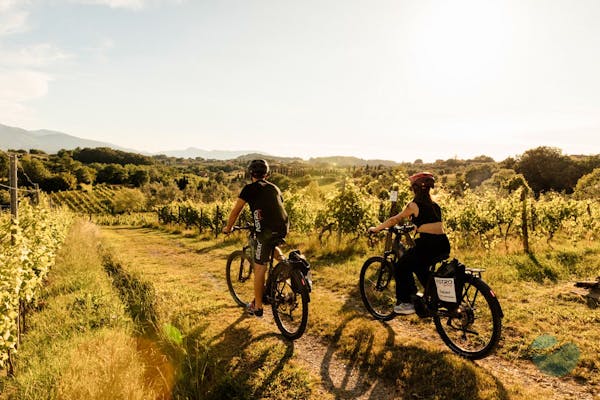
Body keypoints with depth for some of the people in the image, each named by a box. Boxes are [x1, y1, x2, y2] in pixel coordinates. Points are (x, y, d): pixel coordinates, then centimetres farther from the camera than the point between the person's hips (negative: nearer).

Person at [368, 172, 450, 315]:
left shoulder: (414, 205, -3)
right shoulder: (434, 204, 16)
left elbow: (394, 220, 3)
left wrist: (376, 228, 14)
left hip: (427, 244, -7)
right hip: (444, 245, 7)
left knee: (401, 269, 11)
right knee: (419, 266, 30)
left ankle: (406, 303, 11)